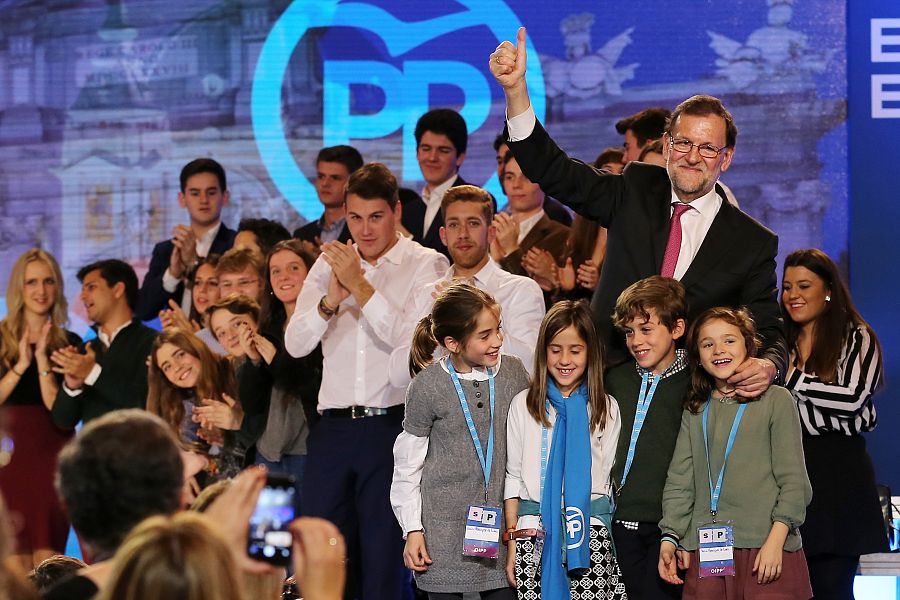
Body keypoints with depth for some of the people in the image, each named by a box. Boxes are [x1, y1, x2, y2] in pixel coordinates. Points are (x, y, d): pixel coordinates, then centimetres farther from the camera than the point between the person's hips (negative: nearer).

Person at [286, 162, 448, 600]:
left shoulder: (426, 265, 1)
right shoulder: (330, 264, 13)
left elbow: (413, 338, -13)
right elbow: (295, 344, 5)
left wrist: (360, 286, -15)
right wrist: (331, 300, -12)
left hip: (392, 426, -4)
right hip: (333, 427, 4)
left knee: (384, 563, -1)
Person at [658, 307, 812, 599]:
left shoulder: (775, 400, 3)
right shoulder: (695, 411, 16)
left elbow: (793, 479, -1)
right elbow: (679, 480, 13)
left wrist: (776, 539, -10)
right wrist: (670, 537, 0)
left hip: (766, 551, -3)